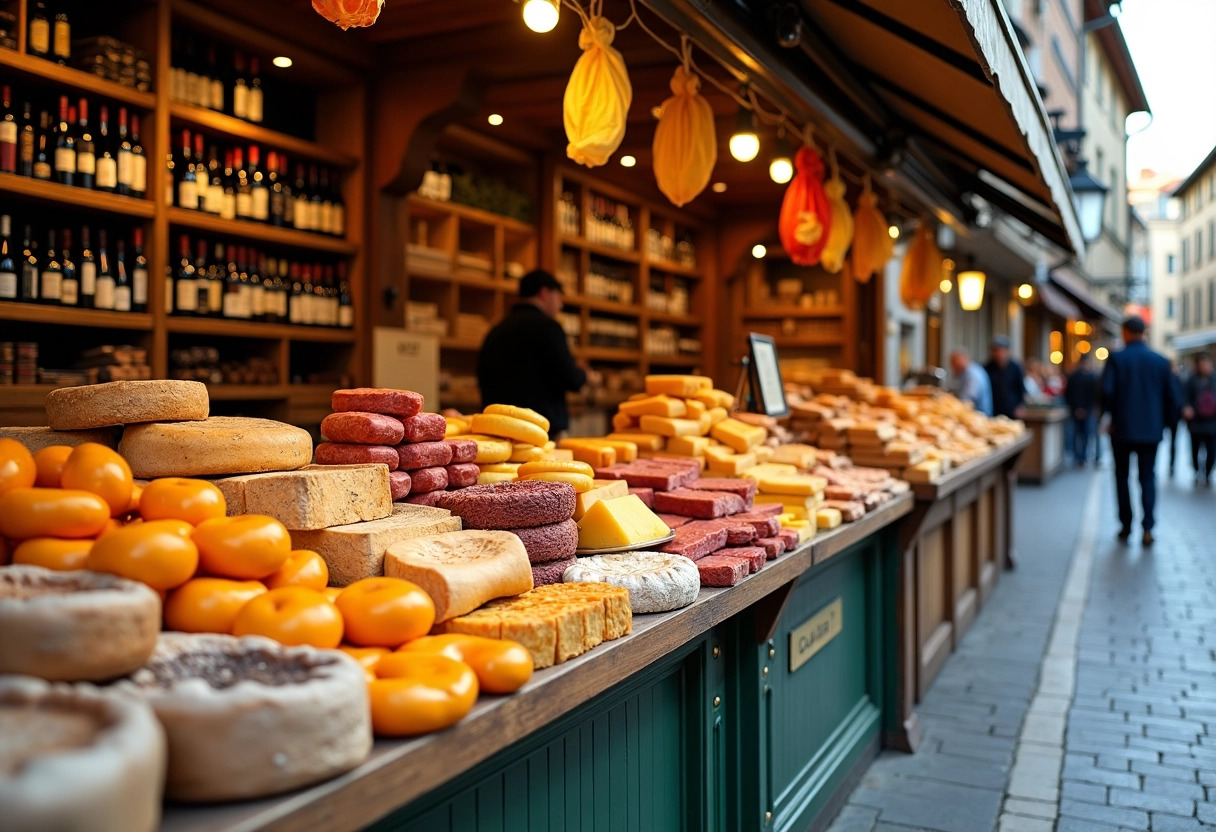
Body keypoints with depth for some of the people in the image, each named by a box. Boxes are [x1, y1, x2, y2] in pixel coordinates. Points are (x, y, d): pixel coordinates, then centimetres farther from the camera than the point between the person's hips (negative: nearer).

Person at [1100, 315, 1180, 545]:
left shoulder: (1116, 359, -8)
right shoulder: (1160, 361, 1)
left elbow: (1106, 391, -17)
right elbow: (1172, 398, 1)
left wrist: (1112, 415, 0)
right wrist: (1163, 422, 14)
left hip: (1122, 429, -2)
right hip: (1151, 430, 2)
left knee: (1122, 477, 11)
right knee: (1147, 477, 8)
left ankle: (1126, 526, 13)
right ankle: (1147, 528, -3)